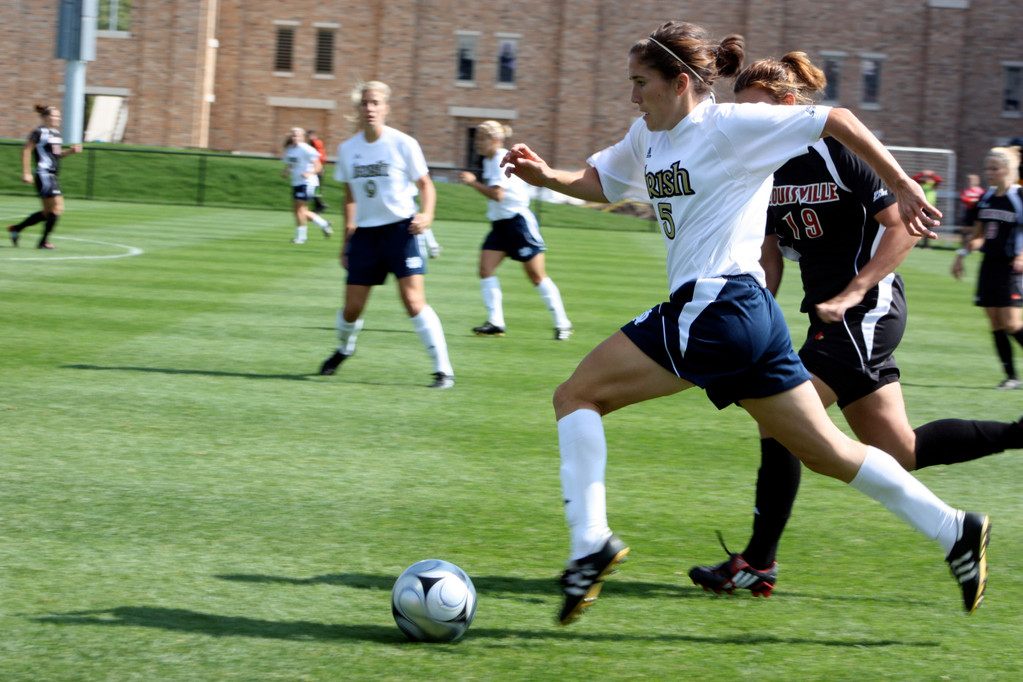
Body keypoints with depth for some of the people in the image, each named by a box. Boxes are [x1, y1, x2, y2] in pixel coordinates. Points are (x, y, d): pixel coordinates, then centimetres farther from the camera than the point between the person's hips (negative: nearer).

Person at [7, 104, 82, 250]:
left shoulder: (56, 133, 16)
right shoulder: (39, 132, -9)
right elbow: (26, 151, -10)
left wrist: (71, 150, 7)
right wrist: (26, 173, -15)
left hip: (52, 176, 9)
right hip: (43, 174, -9)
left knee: (48, 212, 12)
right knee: (57, 207, -14)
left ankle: (15, 228, 24)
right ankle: (44, 241, -6)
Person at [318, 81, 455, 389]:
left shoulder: (403, 144, -6)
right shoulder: (347, 149, 5)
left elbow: (425, 184, 1)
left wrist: (426, 214, -17)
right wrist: (347, 238, 16)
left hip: (400, 228, -4)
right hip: (365, 231, 4)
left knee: (414, 299, -16)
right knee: (352, 307, 3)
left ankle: (443, 369, -11)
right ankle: (344, 349, 38)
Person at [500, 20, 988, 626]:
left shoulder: (729, 125, -8)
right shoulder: (650, 137, 17)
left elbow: (837, 120, -7)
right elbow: (600, 181, 29)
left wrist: (904, 188, -5)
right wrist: (547, 177, 9)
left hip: (717, 306, -10)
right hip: (753, 317, 10)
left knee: (577, 396, -6)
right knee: (828, 453, 13)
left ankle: (591, 541, -15)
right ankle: (955, 532, 16)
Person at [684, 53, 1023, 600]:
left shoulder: (836, 150, -15)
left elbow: (905, 225, -17)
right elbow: (771, 256, 15)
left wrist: (853, 293, -20)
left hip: (867, 309, -9)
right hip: (831, 314, 9)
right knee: (900, 454, 11)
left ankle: (758, 564, -9)